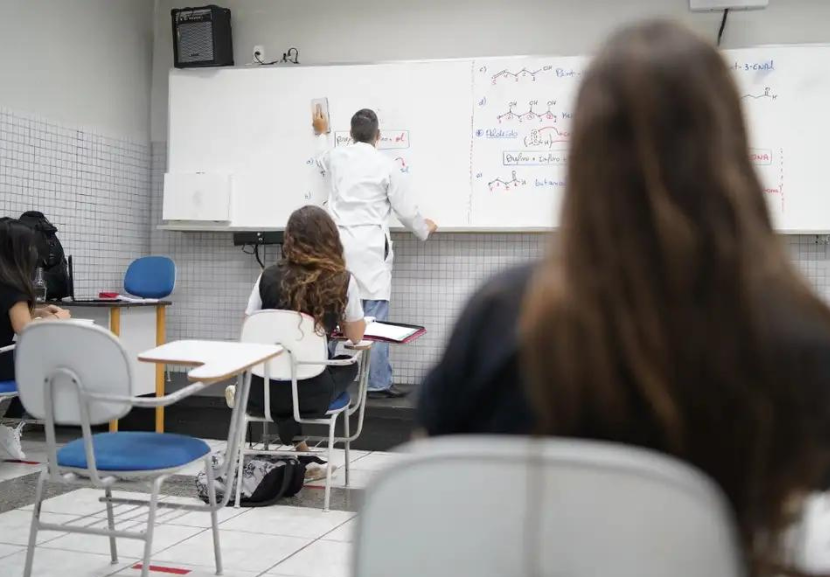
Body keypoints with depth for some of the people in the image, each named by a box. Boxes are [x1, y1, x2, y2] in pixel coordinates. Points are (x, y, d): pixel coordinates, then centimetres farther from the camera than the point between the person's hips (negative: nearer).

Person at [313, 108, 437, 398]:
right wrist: (424, 229, 23)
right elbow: (406, 210, 3)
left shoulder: (335, 158, 9)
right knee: (375, 317, -2)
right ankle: (378, 384, 0)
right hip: (370, 247, -4)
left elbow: (322, 159, 36)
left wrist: (322, 133, 55)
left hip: (338, 244, 5)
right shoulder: (386, 165, -3)